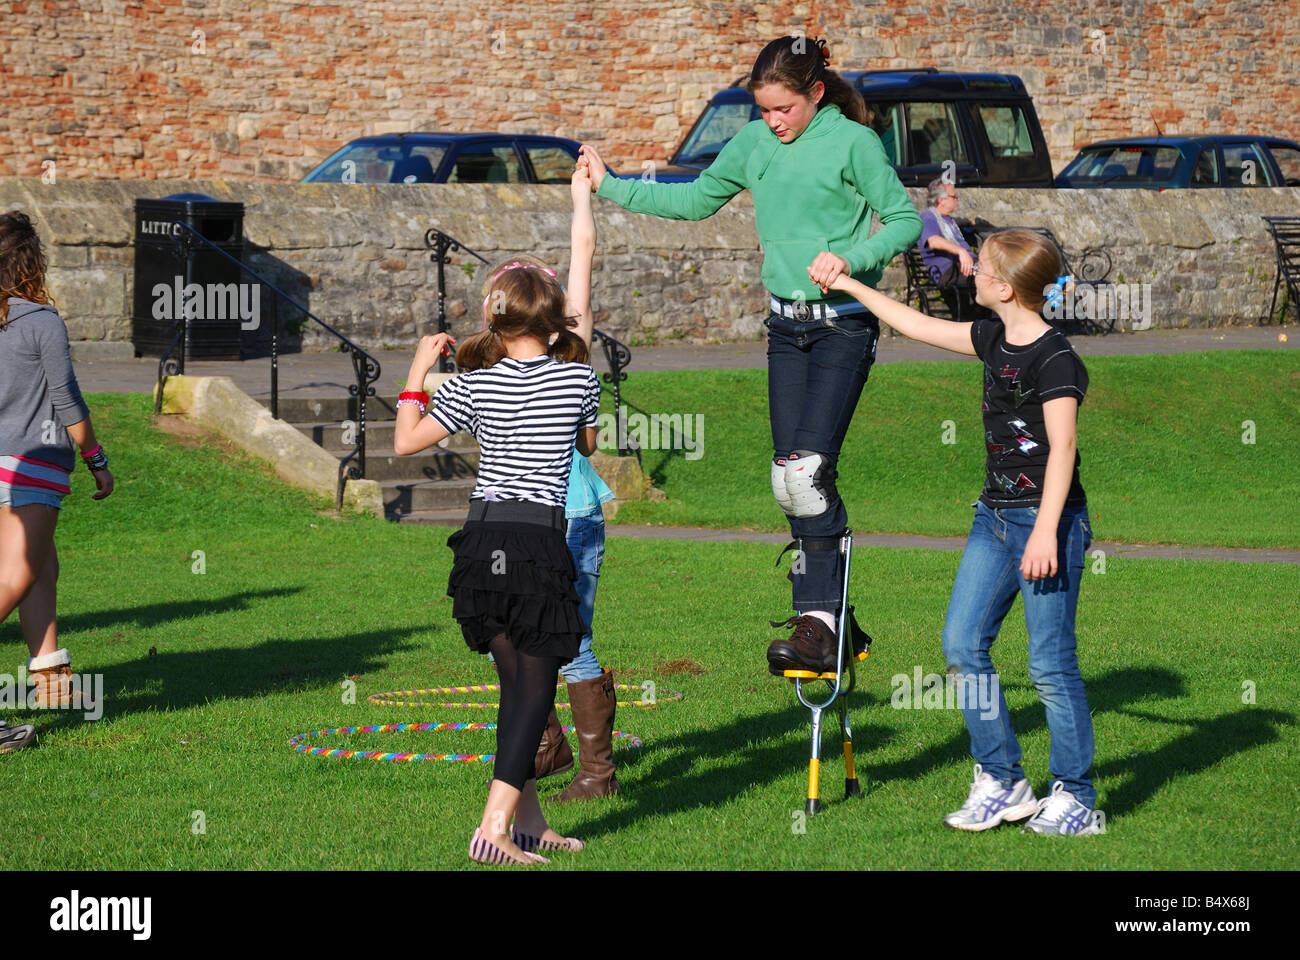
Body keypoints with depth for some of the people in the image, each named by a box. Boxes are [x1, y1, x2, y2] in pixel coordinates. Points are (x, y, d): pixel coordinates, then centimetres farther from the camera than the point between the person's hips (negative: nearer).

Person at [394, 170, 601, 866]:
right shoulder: (578, 377, 2)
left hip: (482, 539, 3)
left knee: (517, 684, 12)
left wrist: (418, 369, 20)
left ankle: (529, 822, 16)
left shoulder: (473, 383, 2)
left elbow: (406, 441, 7)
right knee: (534, 690, 0)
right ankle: (494, 828, -11)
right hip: (538, 542, -3)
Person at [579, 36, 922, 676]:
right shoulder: (754, 142, 8)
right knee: (791, 481, 3)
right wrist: (611, 187, 21)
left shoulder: (852, 142, -9)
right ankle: (831, 621, 10)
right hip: (787, 327, 7)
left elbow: (906, 221, -9)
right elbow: (696, 200, 21)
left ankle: (817, 625, -17)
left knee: (806, 471, -19)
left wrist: (849, 257, -25)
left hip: (843, 326, -6)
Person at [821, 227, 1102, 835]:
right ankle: (1002, 784, 12)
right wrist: (850, 286, 27)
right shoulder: (994, 340, 10)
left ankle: (1075, 798, 4)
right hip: (995, 514, 9)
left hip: (1048, 518, -9)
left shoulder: (1054, 357, -15)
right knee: (962, 642, 3)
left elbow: (1062, 445, -19)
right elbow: (920, 328, 23)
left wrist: (1046, 531, -25)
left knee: (1050, 662, -6)